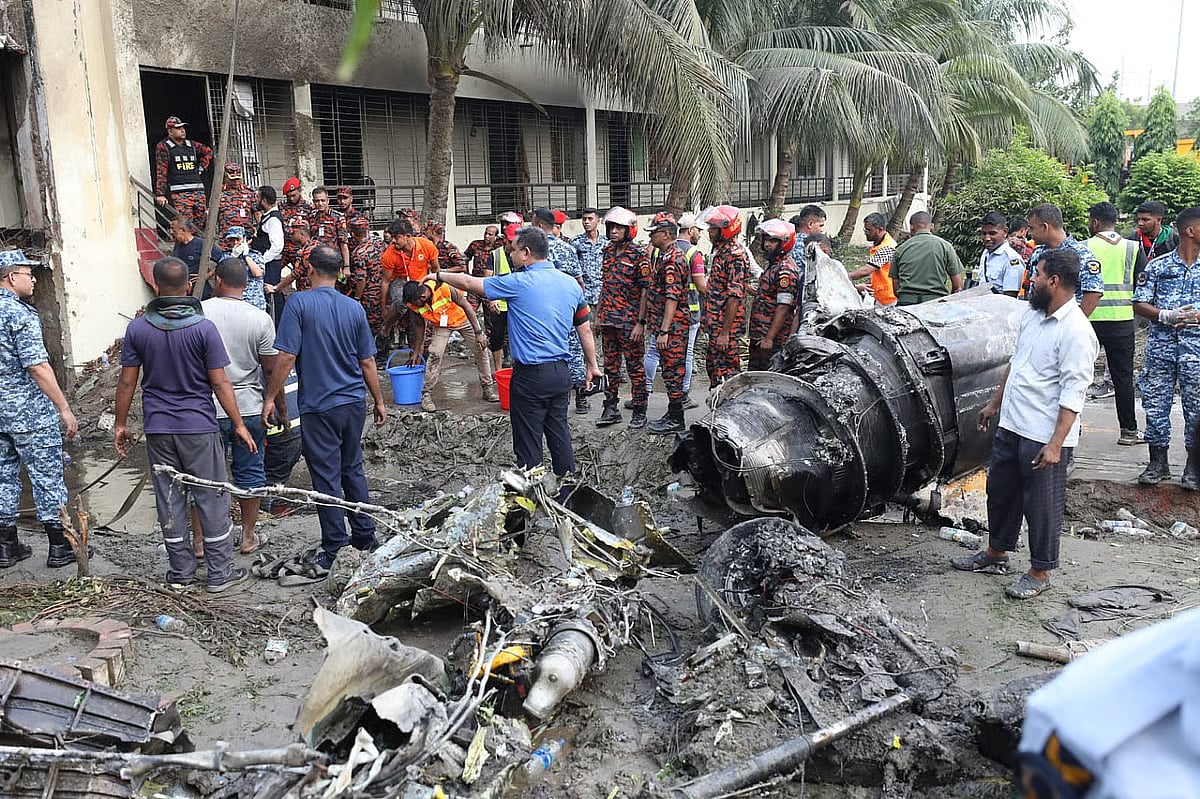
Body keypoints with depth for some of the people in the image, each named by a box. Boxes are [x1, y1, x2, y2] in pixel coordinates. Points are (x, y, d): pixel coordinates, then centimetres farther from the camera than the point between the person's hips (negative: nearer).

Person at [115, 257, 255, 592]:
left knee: (169, 500, 11)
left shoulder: (137, 328, -2)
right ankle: (220, 573, 11)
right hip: (199, 427, -3)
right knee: (211, 498, 5)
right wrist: (239, 425, -2)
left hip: (158, 428, 3)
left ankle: (180, 572, 20)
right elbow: (220, 383, -10)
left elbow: (127, 382, 2)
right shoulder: (203, 327, -11)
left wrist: (121, 424, 14)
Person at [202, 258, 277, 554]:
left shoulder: (197, 312, -7)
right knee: (249, 472, 13)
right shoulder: (260, 318, -5)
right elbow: (271, 369, -3)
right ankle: (248, 536, 23)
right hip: (250, 408, 1)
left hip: (208, 408, 0)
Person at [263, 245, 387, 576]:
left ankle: (332, 548, 10)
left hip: (319, 406, -5)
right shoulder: (354, 308, 3)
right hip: (355, 402, 5)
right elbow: (367, 362, 7)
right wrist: (379, 401, 16)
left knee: (326, 477, 2)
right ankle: (365, 536, 25)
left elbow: (286, 357, -14)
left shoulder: (299, 303, -10)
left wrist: (271, 397, -5)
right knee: (353, 469, 17)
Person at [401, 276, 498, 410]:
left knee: (481, 349, -2)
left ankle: (488, 388, 15)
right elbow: (419, 325, -6)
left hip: (463, 319, -1)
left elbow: (466, 306, -26)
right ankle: (426, 394, -8)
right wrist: (416, 352, 0)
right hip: (441, 325, 1)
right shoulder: (414, 304, -24)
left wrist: (478, 333, -26)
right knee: (435, 354, -17)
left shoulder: (446, 289, -38)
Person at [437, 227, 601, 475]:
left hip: (530, 375, -7)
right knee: (559, 432, 17)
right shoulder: (571, 284, 7)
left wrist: (439, 275, 13)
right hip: (561, 372, 7)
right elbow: (585, 329, 13)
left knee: (528, 441, 3)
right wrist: (592, 366, 22)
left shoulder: (520, 283, -12)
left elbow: (470, 283, -3)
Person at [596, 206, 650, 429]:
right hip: (608, 320, 6)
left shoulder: (639, 254, -8)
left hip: (629, 321, -6)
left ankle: (639, 412, 9)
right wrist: (599, 315, 15)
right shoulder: (608, 251, 11)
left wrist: (640, 322, -16)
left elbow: (645, 290, -11)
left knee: (635, 366, 1)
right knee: (610, 366, 12)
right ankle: (611, 408, 21)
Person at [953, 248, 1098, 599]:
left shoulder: (1076, 331, -20)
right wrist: (994, 403, 23)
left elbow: (1073, 395, -22)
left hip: (1045, 436, -9)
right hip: (1011, 425, 9)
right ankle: (996, 553, 38)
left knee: (1041, 504, 5)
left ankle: (1040, 572, 21)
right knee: (1000, 491, 20)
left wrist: (1055, 445, -24)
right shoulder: (1031, 314, 7)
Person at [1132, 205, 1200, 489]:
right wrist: (1166, 316, -15)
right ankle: (1158, 464, 17)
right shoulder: (1157, 266, 4)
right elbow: (1139, 304, 2)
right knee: (1155, 404, 3)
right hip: (1161, 345, 0)